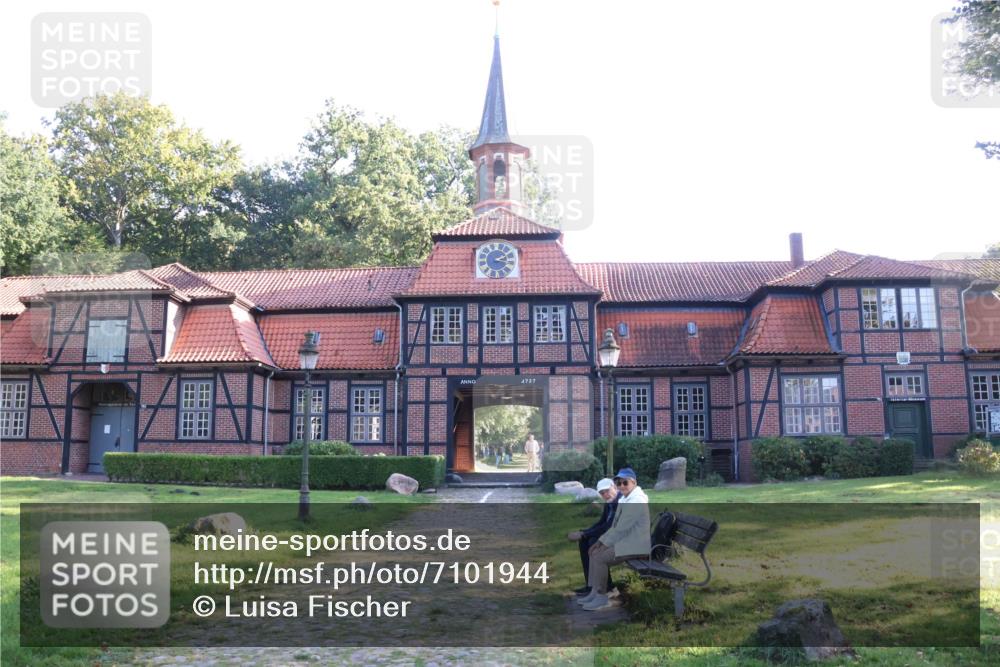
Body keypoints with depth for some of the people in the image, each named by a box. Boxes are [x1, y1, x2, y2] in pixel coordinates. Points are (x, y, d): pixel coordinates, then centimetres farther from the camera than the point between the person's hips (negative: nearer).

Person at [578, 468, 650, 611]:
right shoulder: (625, 499, 12)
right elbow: (616, 526, 15)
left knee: (599, 558, -16)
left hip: (637, 544, -10)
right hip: (628, 539, 10)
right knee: (595, 552, 6)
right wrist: (601, 541, 4)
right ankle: (594, 592, 11)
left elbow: (621, 528, -21)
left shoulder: (636, 500, -19)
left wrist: (604, 543, -13)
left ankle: (602, 598, -4)